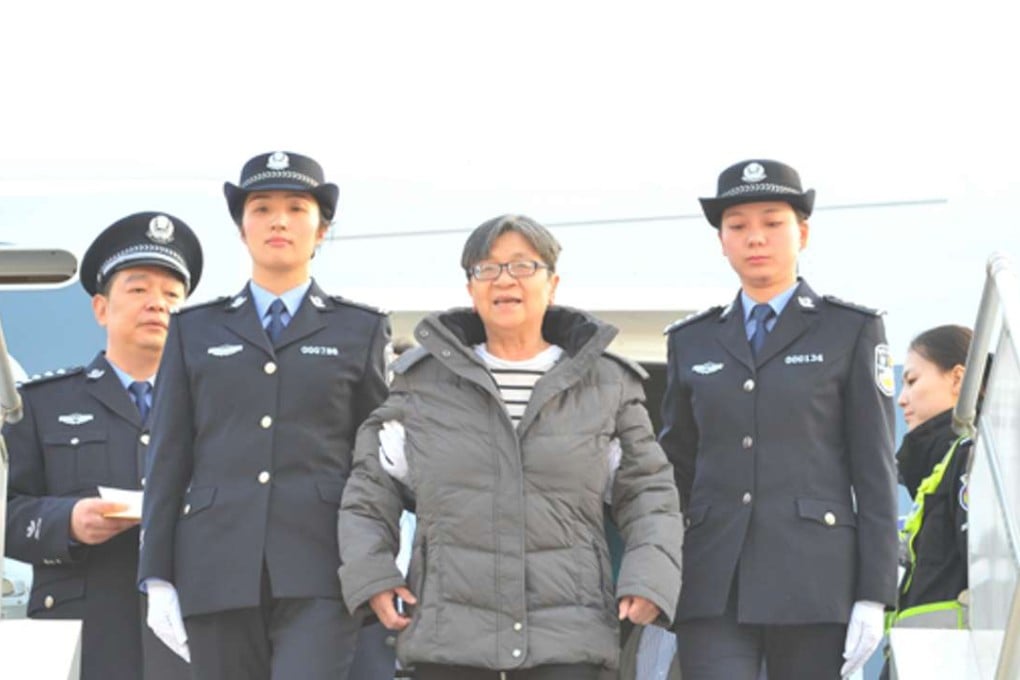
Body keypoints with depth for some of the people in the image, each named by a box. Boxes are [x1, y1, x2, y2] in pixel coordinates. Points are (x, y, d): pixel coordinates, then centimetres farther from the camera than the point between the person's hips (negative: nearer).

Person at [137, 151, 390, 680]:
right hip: (218, 571, 2)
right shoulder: (196, 330, 15)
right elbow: (168, 460, 11)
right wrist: (157, 579, 3)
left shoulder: (360, 330, 12)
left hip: (318, 574, -2)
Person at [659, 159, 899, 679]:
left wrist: (873, 597, -6)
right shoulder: (692, 342, 14)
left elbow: (875, 470, 1)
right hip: (713, 584, 2)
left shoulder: (851, 332, 6)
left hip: (814, 582, -2)